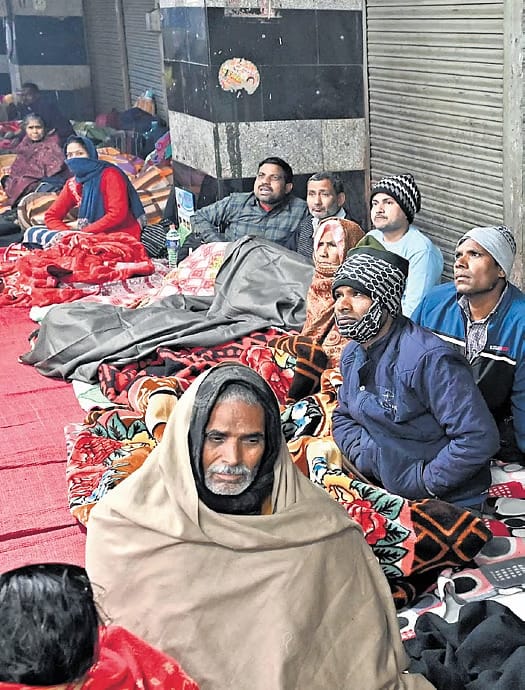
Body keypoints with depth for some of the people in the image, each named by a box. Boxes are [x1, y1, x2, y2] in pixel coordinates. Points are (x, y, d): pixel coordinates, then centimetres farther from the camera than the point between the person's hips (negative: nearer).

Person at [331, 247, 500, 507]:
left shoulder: (429, 360, -23)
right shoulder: (351, 355, 5)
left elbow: (478, 438, -26)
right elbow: (342, 417, 18)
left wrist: (423, 482, -17)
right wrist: (367, 456, -1)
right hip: (389, 494, 7)